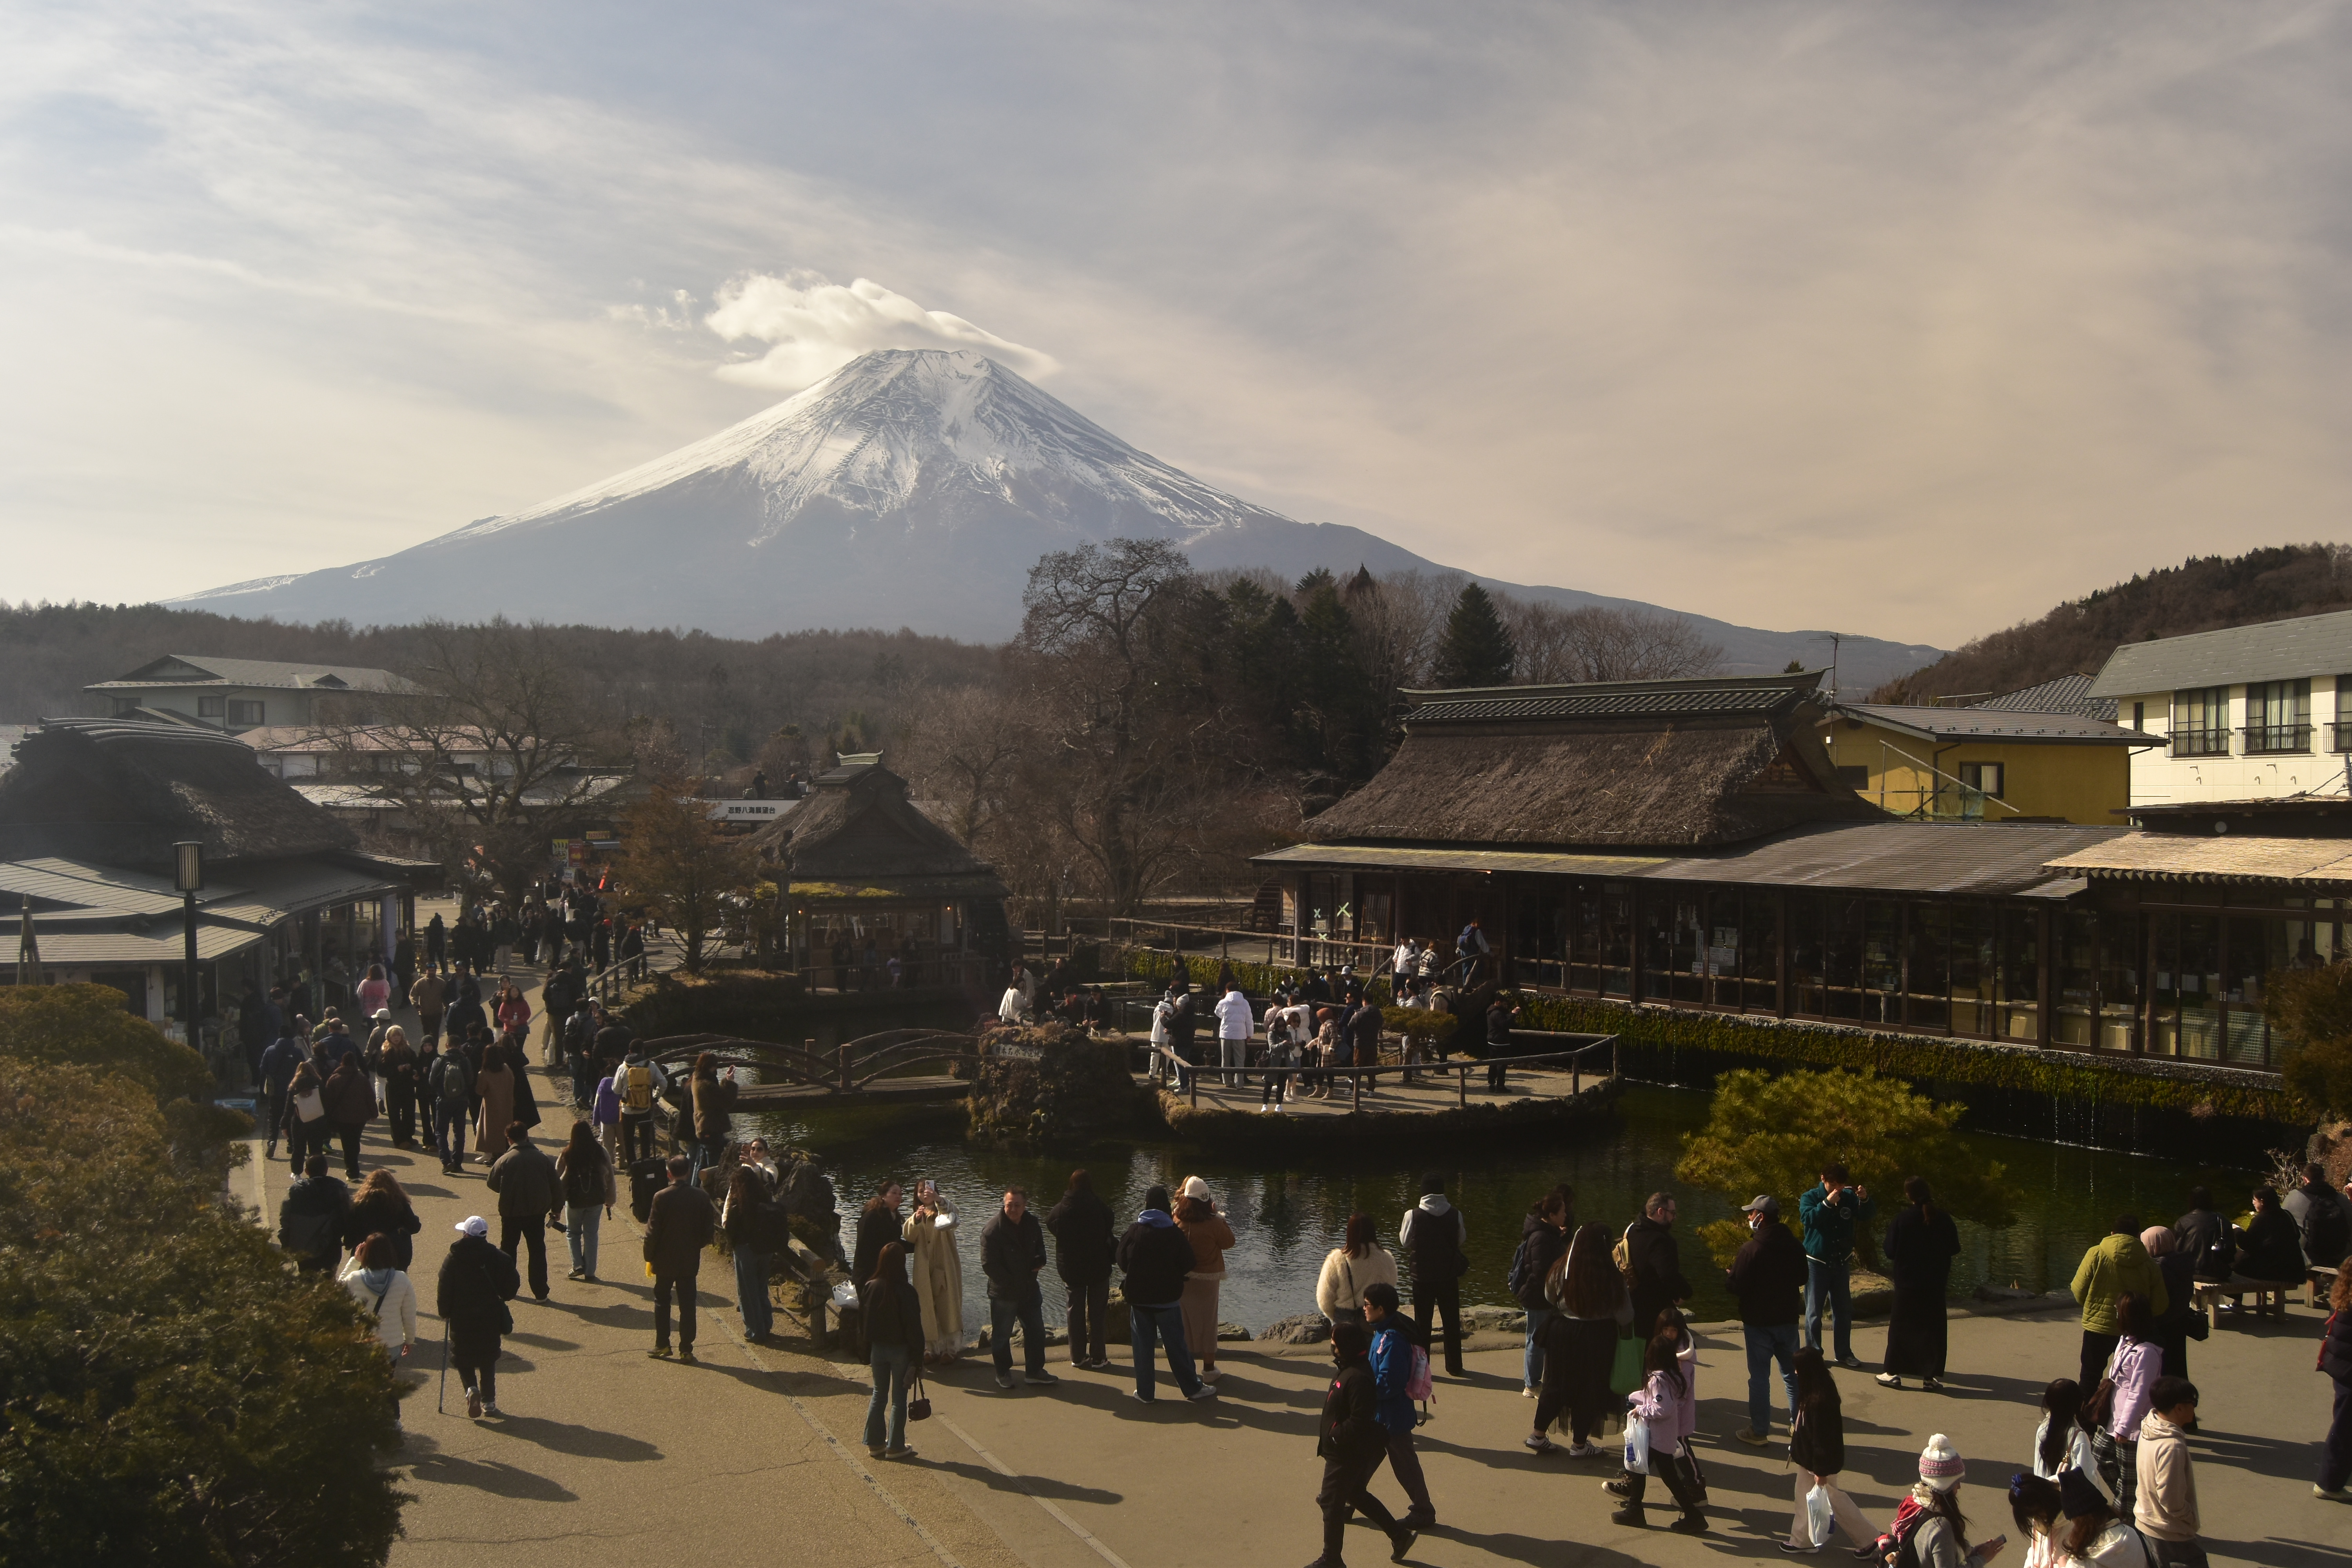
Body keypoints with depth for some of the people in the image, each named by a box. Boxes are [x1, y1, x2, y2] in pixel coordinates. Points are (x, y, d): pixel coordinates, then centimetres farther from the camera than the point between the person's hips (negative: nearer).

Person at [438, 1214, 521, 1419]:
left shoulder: (453, 1259, -9)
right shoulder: (498, 1258, -6)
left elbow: (444, 1291, -7)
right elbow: (513, 1283, -5)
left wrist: (445, 1313, 7)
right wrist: (501, 1298, 14)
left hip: (461, 1319, -1)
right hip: (490, 1318, 2)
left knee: (462, 1357, 14)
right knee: (488, 1360, 14)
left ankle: (471, 1388, -11)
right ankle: (489, 1402, 14)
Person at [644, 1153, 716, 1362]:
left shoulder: (661, 1197, -15)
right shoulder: (701, 1197, -7)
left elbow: (653, 1230, -11)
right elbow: (709, 1229, -1)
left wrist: (649, 1256, 1)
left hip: (665, 1260, -2)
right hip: (690, 1261, 2)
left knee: (662, 1302, 14)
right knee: (687, 1305, 7)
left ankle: (662, 1346, 16)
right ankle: (686, 1350, 7)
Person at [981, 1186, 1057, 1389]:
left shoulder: (1032, 1224, 0)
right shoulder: (993, 1229, -20)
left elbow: (1039, 1250, 18)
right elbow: (989, 1265, -20)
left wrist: (1039, 1262, -5)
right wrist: (1011, 1284, -16)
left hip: (1029, 1289, 6)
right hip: (1004, 1294, -6)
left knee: (1036, 1331, 14)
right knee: (1002, 1335, 8)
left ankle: (1034, 1371, 27)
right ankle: (1003, 1373, 25)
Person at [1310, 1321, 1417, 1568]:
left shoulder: (1357, 1378, -29)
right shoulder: (1350, 1369, 3)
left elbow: (1360, 1421, -31)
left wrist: (1333, 1435, -22)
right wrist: (1330, 1432, 10)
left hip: (1346, 1453, -11)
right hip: (1349, 1449, 11)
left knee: (1332, 1502, 3)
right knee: (1357, 1494, 25)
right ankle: (1398, 1534, 32)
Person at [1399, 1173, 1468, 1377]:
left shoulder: (1413, 1215, -13)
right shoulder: (1455, 1215, -8)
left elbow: (1405, 1243, 0)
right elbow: (1461, 1241, 6)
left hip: (1423, 1277, -1)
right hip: (1449, 1276, 1)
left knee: (1423, 1323, 9)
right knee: (1452, 1322, 13)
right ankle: (1454, 1366, 20)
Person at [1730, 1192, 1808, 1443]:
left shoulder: (1751, 1249, -21)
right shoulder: (1794, 1246, -2)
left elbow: (1736, 1287, -18)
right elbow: (1802, 1278, 13)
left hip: (1758, 1322, -5)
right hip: (1788, 1319, 5)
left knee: (1759, 1377, 4)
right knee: (1792, 1374, 16)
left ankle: (1759, 1431, 10)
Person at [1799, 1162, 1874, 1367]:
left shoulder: (1849, 1197, 2)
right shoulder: (1811, 1197, -8)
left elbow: (1867, 1215, -3)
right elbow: (1808, 1218, -24)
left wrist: (1865, 1200, -21)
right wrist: (1827, 1203, -34)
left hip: (1842, 1262, 4)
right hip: (1817, 1263, -4)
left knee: (1844, 1310, 11)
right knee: (1814, 1311, 2)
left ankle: (1844, 1354, 22)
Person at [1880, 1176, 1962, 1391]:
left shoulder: (1901, 1220, -13)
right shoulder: (1944, 1220, -6)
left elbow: (1890, 1252, -9)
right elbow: (1954, 1250, 4)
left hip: (1907, 1283, -2)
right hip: (1936, 1284, 2)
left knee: (1901, 1326, 9)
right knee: (1934, 1328, 9)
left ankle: (1894, 1373, 11)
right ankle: (1932, 1376, 8)